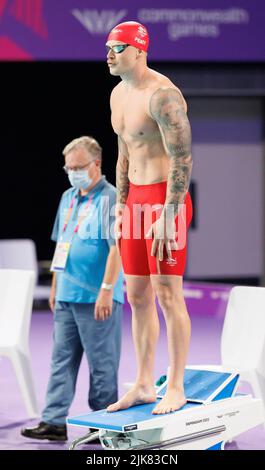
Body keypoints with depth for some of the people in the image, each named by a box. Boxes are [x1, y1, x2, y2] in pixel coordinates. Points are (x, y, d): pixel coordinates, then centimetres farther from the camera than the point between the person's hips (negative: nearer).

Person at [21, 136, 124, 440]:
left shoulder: (109, 198, -10)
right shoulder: (68, 198, 15)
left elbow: (117, 247, -16)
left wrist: (106, 289, -20)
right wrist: (55, 285, 20)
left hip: (96, 298, -8)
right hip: (66, 296, 8)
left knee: (101, 364, 1)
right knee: (62, 358, 8)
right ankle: (54, 421, 11)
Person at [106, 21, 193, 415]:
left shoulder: (162, 94, -16)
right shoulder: (118, 94, 13)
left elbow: (183, 159, -20)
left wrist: (167, 217, -22)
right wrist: (121, 209, 18)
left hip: (166, 199, -9)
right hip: (136, 199, 9)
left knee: (167, 294, -6)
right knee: (137, 296, 10)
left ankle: (176, 389, 4)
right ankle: (144, 386, 19)